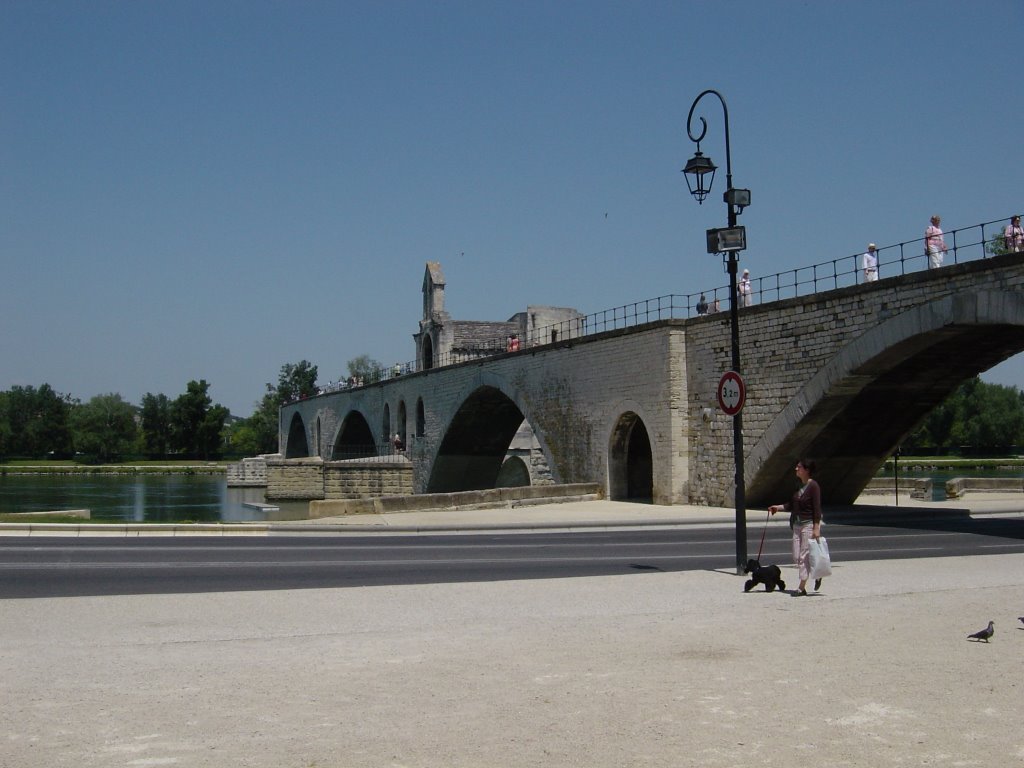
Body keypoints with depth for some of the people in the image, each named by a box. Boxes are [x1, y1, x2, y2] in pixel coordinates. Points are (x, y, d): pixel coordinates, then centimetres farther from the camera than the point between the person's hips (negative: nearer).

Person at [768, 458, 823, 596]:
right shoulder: (798, 485, 10)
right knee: (796, 557, 7)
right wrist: (778, 507, 2)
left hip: (809, 524, -8)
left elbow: (817, 508, -16)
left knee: (804, 556, -4)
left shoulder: (813, 486, -13)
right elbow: (791, 505, 16)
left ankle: (802, 587, 3)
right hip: (797, 524, 8)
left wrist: (816, 528, -19)